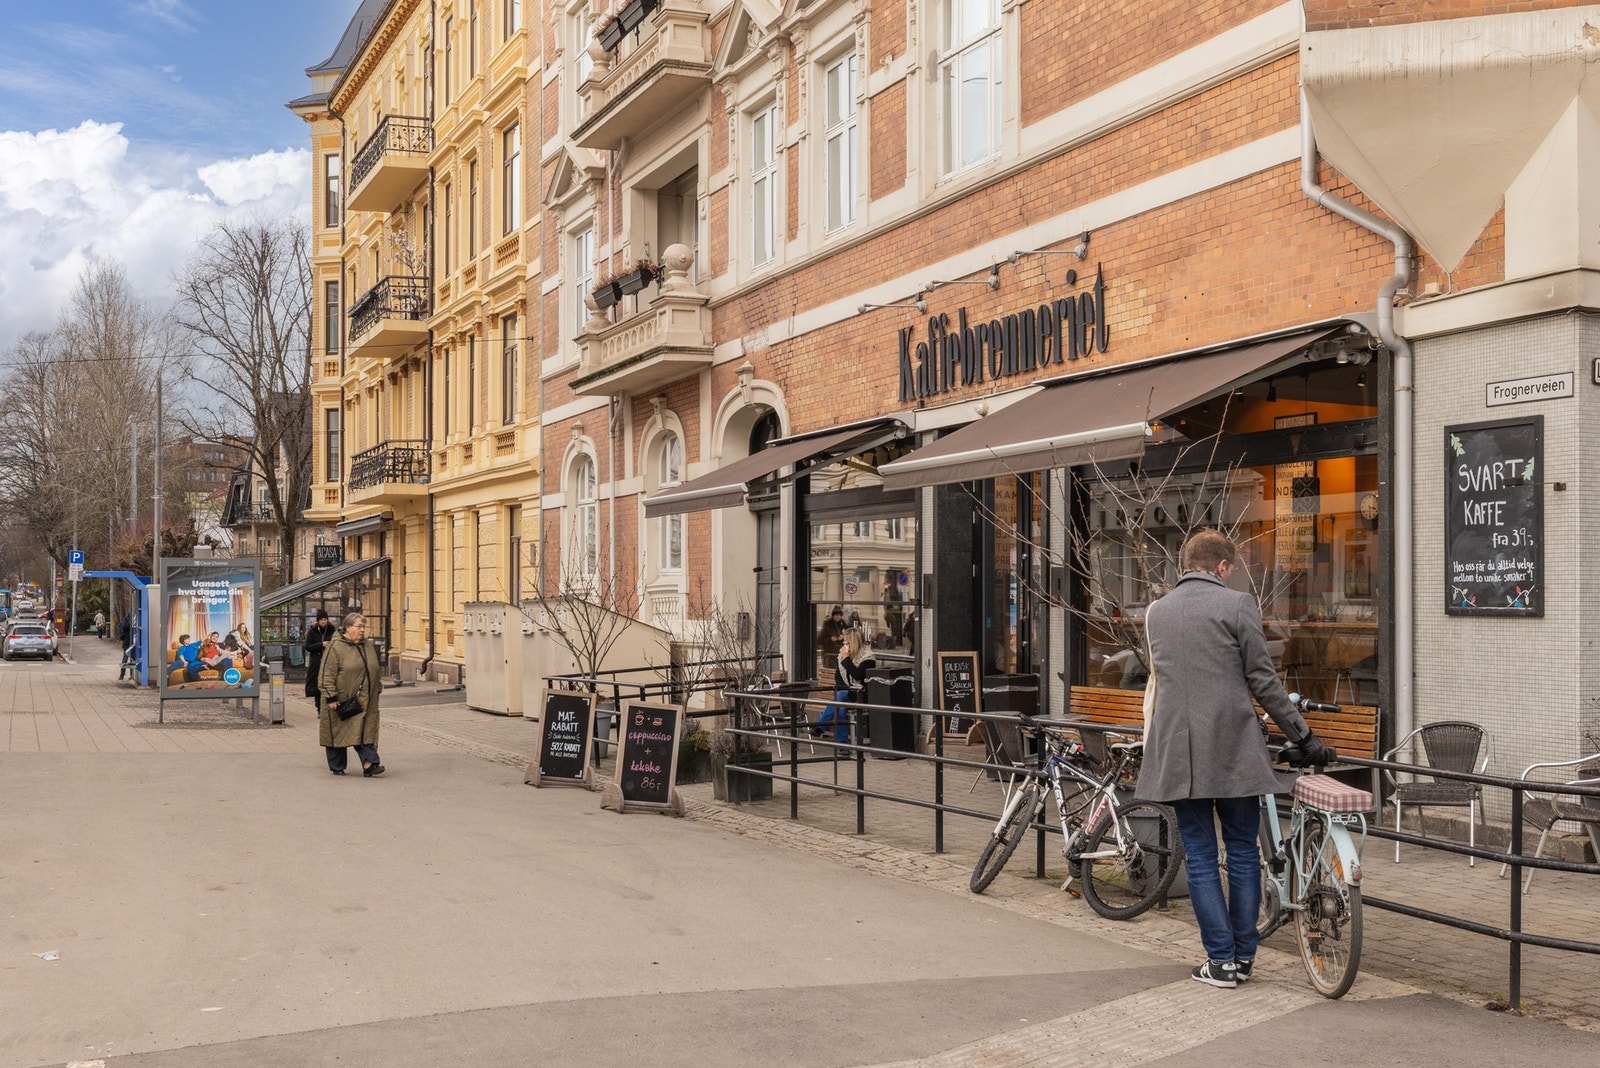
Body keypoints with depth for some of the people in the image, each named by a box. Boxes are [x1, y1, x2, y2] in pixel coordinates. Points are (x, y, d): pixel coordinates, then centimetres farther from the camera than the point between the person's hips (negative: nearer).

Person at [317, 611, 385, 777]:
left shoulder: (368, 646, 12)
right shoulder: (335, 647, -9)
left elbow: (375, 671, 22)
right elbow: (327, 674, -14)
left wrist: (378, 689, 19)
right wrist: (331, 697, -18)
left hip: (364, 701, 5)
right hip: (341, 700, -5)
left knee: (365, 731, -2)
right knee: (338, 732, 4)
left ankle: (369, 763, -9)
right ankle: (337, 767, 17)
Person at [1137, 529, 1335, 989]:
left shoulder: (1155, 612, 10)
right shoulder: (1237, 604, -4)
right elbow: (1263, 681, -6)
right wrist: (1304, 737, 2)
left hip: (1178, 752, 3)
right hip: (1233, 748, -2)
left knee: (1200, 857, 8)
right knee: (1242, 852, 11)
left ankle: (1221, 960, 8)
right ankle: (1243, 956, 15)